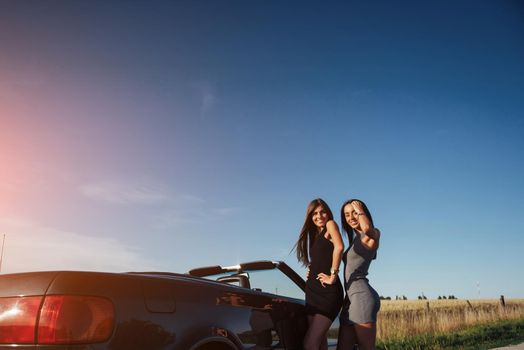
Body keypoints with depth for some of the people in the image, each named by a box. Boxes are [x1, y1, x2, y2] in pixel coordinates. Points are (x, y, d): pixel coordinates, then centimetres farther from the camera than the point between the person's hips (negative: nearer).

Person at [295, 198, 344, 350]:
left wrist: (333, 276, -21)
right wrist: (311, 272, 7)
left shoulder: (330, 225, -4)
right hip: (313, 292, 9)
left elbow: (339, 247, -23)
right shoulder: (315, 235, 19)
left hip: (328, 292, -9)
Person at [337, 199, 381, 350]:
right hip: (351, 297, 9)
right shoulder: (356, 239, 24)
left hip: (361, 295, -9)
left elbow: (367, 228, -29)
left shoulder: (373, 234, -3)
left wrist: (360, 211, -10)